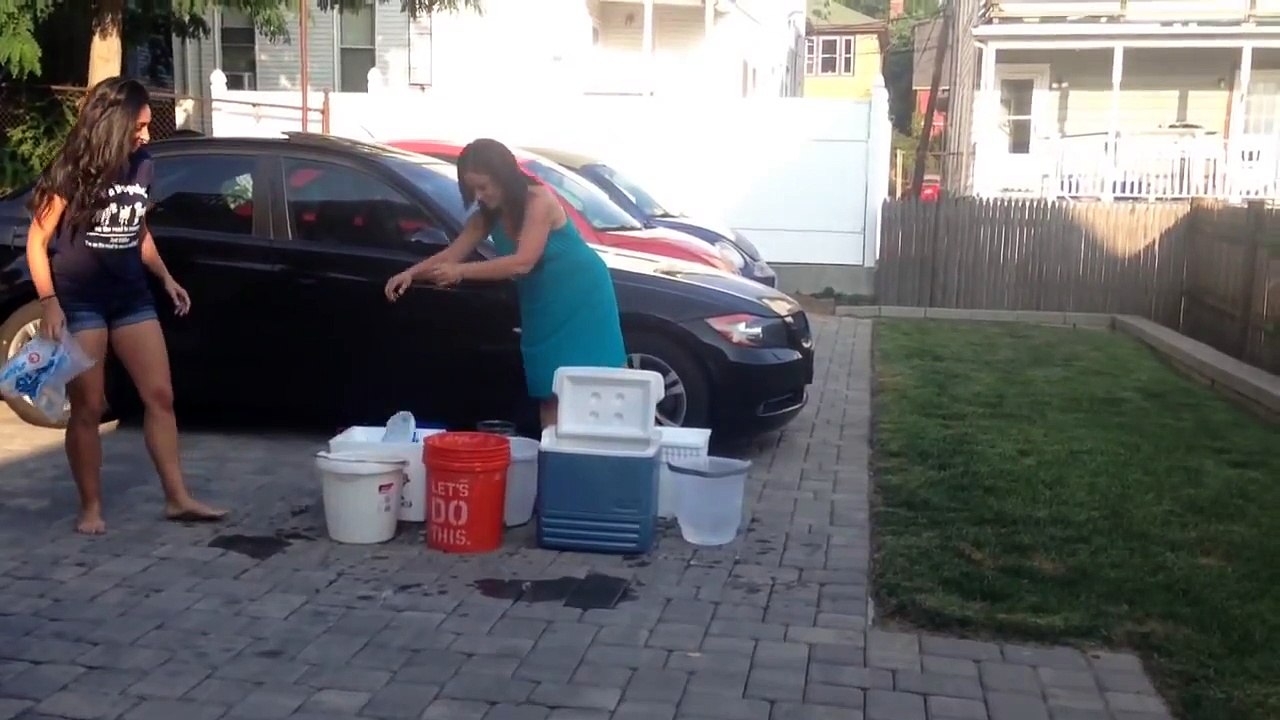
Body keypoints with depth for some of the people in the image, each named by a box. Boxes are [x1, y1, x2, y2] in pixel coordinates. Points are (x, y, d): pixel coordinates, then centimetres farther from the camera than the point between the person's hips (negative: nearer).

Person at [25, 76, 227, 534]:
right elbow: (38, 241, -9)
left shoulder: (141, 167, 5)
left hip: (131, 296, 5)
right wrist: (49, 301, -18)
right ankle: (91, 507, 12)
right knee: (87, 408, 0)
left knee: (160, 396, 3)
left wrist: (166, 277, 13)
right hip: (79, 302, -5)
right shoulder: (71, 171, -11)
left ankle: (178, 498, 9)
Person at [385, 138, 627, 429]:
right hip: (543, 307, 7)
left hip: (580, 299, -7)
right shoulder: (487, 216, 0)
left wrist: (461, 271, -36)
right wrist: (411, 272, -19)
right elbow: (451, 254, -1)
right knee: (550, 392, 4)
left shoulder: (539, 200, -23)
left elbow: (523, 262, -32)